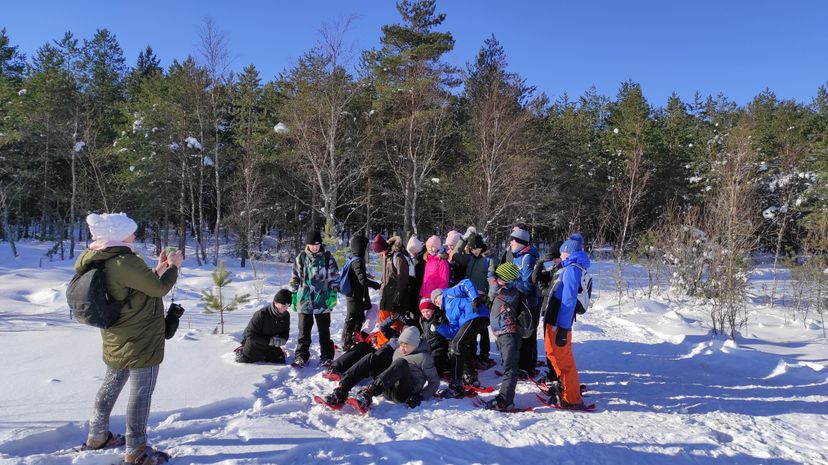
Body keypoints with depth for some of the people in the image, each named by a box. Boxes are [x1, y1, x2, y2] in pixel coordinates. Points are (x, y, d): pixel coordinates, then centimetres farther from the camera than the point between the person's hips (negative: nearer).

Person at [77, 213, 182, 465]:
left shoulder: (102, 262, 5)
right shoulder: (126, 262, -25)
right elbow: (159, 289, -16)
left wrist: (158, 269, 13)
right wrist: (173, 266, -1)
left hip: (117, 339, 10)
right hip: (140, 339, -10)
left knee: (111, 385, 23)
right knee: (142, 392, 0)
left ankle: (98, 436, 38)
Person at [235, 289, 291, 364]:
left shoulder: (286, 315, -14)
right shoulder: (261, 314, -30)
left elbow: (286, 333, 1)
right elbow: (250, 335, -28)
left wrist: (282, 340, -24)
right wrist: (269, 340, -35)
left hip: (272, 349, 4)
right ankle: (240, 351, 37)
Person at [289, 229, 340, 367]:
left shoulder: (327, 257, -2)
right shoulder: (301, 258, 2)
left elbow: (334, 277, 3)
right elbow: (295, 278, 9)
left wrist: (333, 293, -5)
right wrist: (294, 295, 8)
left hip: (323, 300, -1)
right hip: (304, 300, 1)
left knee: (324, 330, 8)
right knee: (304, 330, 9)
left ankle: (326, 357, 17)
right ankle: (301, 355, 20)